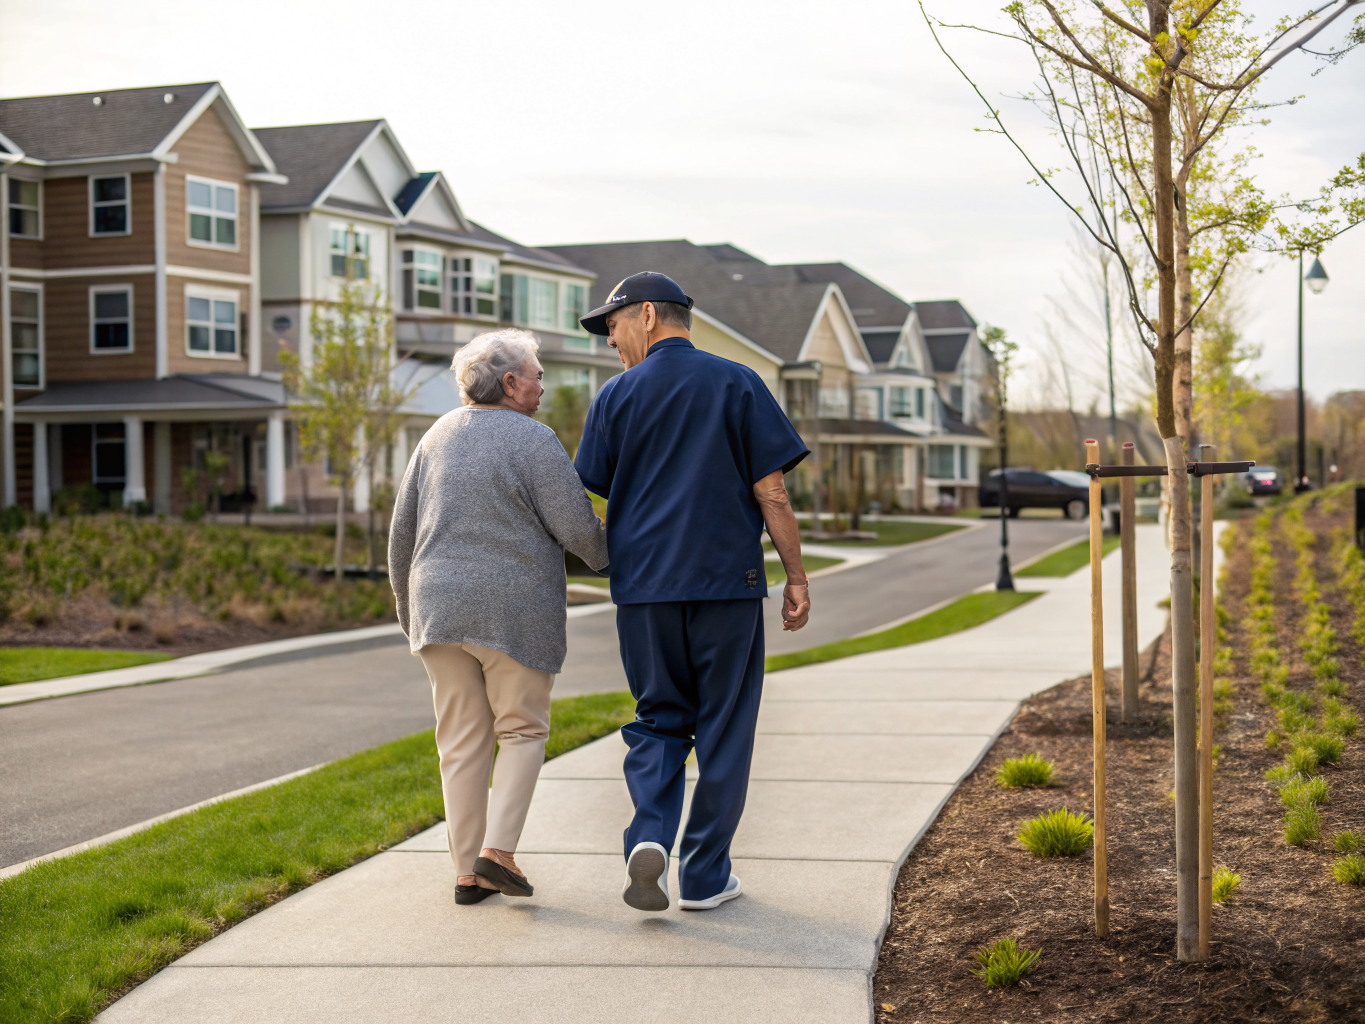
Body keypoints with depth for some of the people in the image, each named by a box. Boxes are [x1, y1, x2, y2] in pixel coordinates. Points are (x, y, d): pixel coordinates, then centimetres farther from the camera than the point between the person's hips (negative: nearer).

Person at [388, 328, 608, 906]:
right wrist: (609, 557, 11)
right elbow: (577, 529, -10)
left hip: (441, 608, 5)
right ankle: (498, 849, -4)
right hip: (516, 611, -5)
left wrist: (408, 609, 22)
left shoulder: (437, 438, 11)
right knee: (521, 729, 9)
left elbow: (402, 533, 13)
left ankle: (469, 871, 10)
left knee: (463, 739, 9)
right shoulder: (534, 441, -8)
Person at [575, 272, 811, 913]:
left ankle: (650, 837, -9)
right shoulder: (737, 384, 2)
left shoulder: (616, 396, 4)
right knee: (723, 732, 8)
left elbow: (592, 497, 6)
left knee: (658, 721, 14)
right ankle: (704, 877, 11)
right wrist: (796, 577, 3)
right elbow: (771, 491, -3)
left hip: (643, 586, 1)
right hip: (728, 582, -1)